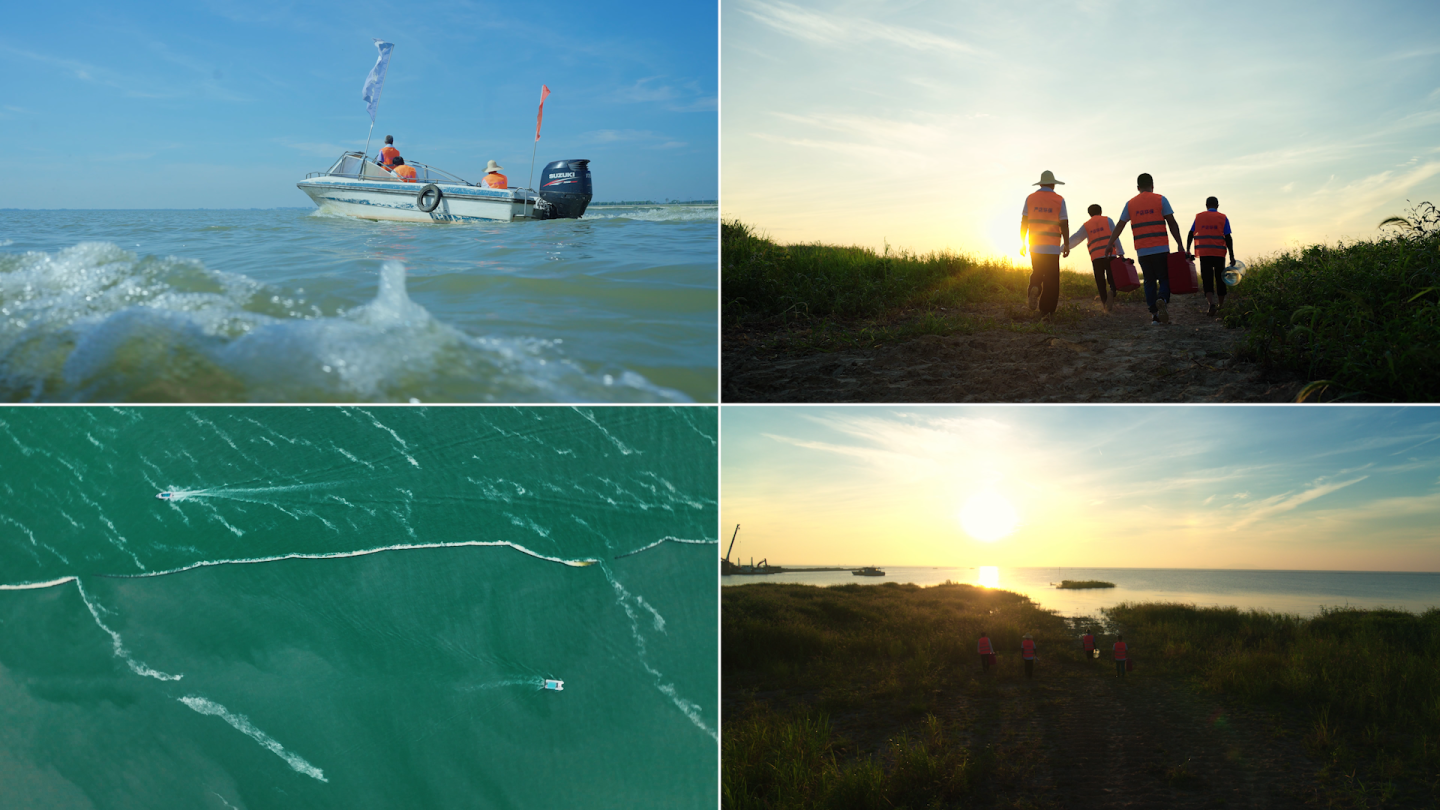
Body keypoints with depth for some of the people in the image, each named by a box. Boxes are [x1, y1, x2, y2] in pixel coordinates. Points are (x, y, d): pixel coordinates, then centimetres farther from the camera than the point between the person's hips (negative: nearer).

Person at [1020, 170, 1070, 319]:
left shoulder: (1030, 199, 2)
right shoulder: (1059, 200, -2)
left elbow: (1024, 222, 2)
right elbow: (1064, 224, -5)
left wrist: (1022, 243, 8)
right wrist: (1066, 244, 3)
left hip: (1035, 245, 2)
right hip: (1053, 246, -2)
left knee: (1037, 272, 19)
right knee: (1051, 279, 3)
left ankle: (1034, 289, -12)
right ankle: (1046, 311, -2)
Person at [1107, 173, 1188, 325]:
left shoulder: (1130, 204, 11)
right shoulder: (1160, 200, 3)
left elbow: (1119, 226, 10)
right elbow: (1172, 223, -3)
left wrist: (1110, 244, 18)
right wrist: (1179, 244, -3)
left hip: (1142, 251, 2)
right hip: (1160, 249, -2)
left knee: (1149, 281, 8)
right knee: (1165, 278, 3)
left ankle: (1154, 314, 3)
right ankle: (1163, 300, -27)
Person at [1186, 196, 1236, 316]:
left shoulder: (1199, 217, 7)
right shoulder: (1223, 218, 3)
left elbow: (1190, 234, 6)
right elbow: (1228, 238, -1)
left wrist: (1187, 250, 14)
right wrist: (1232, 256, 1)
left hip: (1204, 253, 0)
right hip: (1219, 253, 0)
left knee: (1207, 279, -4)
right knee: (1220, 279, 13)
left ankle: (1212, 303, -27)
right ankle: (1221, 306, 24)